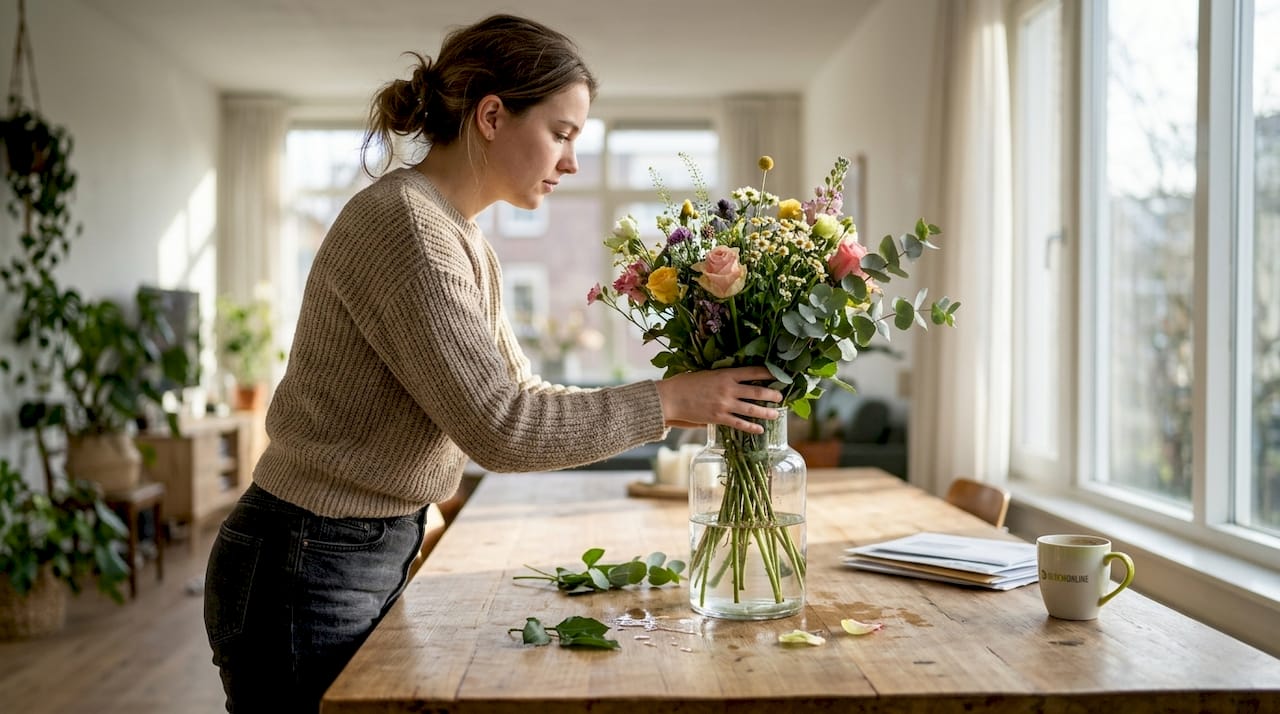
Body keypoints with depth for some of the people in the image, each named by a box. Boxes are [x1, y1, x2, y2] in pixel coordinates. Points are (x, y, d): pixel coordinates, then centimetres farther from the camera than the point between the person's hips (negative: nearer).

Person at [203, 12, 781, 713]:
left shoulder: (461, 239, 9)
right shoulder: (403, 222, -22)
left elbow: (521, 393, 13)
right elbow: (500, 428, -24)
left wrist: (674, 406, 4)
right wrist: (665, 401, -15)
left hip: (375, 557, 9)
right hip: (309, 571, -9)